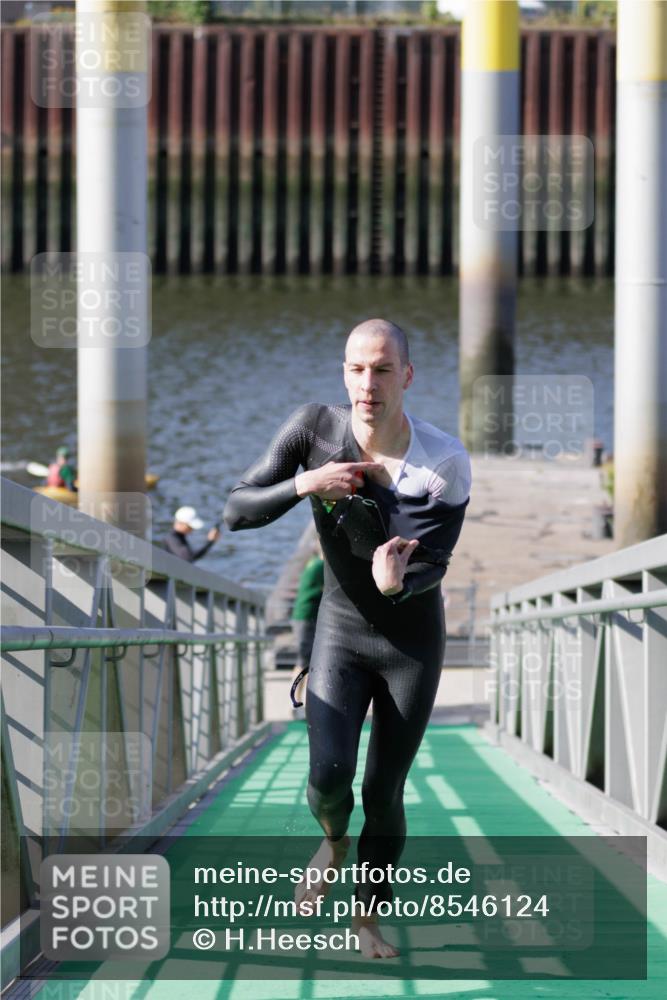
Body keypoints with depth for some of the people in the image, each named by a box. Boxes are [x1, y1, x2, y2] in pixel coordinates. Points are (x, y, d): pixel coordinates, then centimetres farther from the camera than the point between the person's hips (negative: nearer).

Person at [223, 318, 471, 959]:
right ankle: (334, 842, 22)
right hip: (340, 634, 1)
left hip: (414, 643, -1)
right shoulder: (314, 428, -19)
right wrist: (303, 483, -34)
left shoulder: (446, 463, -24)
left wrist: (398, 583, -45)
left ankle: (368, 918, 28)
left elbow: (432, 566, -20)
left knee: (384, 794, 3)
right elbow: (237, 513, -15)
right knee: (329, 778, -16)